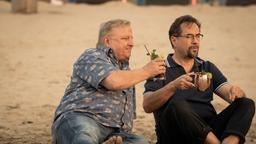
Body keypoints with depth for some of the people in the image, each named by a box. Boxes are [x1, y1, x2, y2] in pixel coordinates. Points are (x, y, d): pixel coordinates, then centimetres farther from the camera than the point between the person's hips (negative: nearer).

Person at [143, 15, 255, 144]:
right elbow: (147, 106, -6)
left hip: (208, 130, 4)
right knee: (178, 105, -35)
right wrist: (173, 86, -22)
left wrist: (236, 92, -16)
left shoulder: (208, 68, 22)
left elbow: (228, 93, 9)